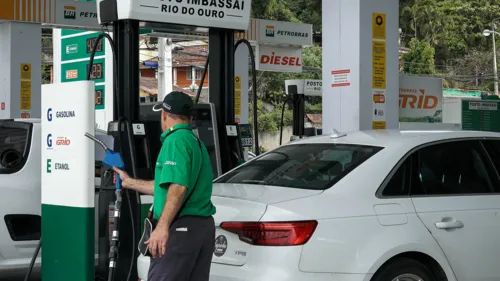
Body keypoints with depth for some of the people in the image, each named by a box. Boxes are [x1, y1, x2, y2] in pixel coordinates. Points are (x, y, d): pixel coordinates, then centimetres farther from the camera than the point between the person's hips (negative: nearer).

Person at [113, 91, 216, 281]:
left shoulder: (175, 140, -9)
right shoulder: (196, 142, 21)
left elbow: (178, 187, -23)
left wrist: (162, 227, -27)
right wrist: (129, 182, 39)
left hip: (181, 227, -10)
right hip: (204, 226, 10)